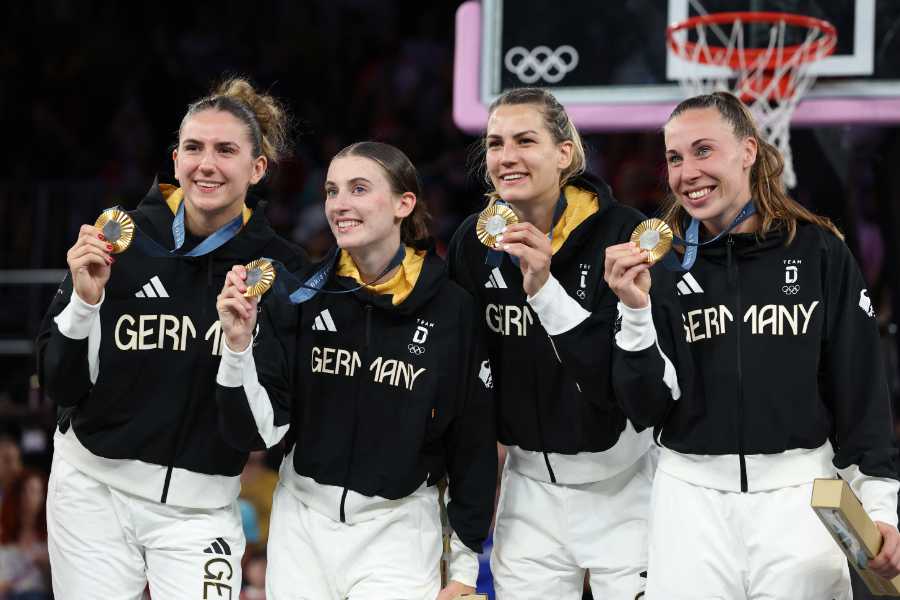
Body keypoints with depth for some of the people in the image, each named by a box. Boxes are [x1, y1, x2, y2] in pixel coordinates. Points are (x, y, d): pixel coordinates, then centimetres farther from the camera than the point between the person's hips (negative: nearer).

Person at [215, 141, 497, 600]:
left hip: (397, 531, -2)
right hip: (303, 523, 2)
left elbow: (474, 446, -1)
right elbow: (259, 432, -7)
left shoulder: (453, 310, -9)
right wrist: (238, 345, -22)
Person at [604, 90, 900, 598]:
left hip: (798, 493, -1)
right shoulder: (662, 263, 1)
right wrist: (636, 312, -16)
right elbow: (648, 407, -3)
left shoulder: (819, 250, -3)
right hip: (692, 496, 1)